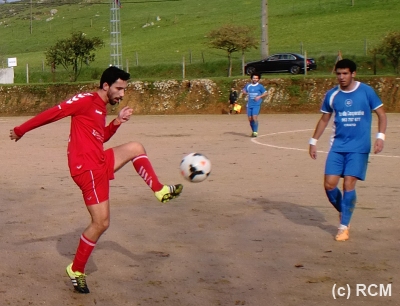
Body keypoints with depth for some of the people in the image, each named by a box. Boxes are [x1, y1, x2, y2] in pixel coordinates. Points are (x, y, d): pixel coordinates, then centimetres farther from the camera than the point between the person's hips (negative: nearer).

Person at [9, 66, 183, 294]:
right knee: (101, 223, -5)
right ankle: (76, 270, 8)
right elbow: (52, 113, -13)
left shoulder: (101, 108, 16)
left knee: (136, 148, 12)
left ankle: (161, 191, 14)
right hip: (87, 168, -9)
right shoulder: (86, 100, -12)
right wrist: (21, 130, -11)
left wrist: (117, 123, 11)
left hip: (100, 163, 9)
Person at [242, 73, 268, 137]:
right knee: (250, 118, 6)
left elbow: (266, 93, 2)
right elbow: (243, 91, 24)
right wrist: (246, 93, 2)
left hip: (256, 105, -4)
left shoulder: (260, 86, 0)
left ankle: (255, 132, -14)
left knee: (254, 117, -18)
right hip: (249, 105, 4)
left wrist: (259, 96, -12)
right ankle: (253, 131, 22)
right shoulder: (248, 85, 10)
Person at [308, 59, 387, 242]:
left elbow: (381, 114, 0)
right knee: (329, 184, -4)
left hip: (359, 147, -3)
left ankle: (344, 226, 4)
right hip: (338, 146, 3)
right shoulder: (332, 95, 3)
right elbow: (324, 119, 14)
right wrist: (313, 141, 10)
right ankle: (344, 212, 24)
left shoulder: (366, 91, -5)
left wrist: (380, 136, -13)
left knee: (348, 184, -9)